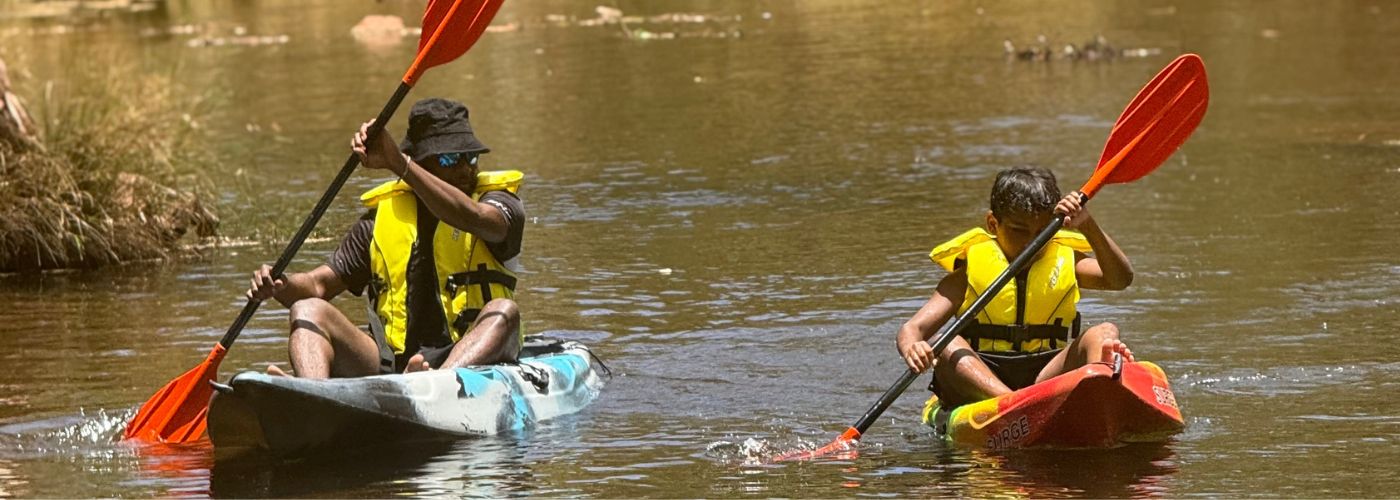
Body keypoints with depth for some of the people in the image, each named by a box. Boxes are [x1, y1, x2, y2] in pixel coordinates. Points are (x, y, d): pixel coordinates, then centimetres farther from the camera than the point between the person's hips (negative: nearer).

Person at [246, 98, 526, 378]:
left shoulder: (500, 201, 6)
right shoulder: (384, 215, 15)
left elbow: (474, 219, -20)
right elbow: (319, 284, 14)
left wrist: (398, 163, -27)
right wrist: (281, 286, -10)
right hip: (389, 363, 3)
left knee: (503, 312, -31)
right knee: (308, 311, -14)